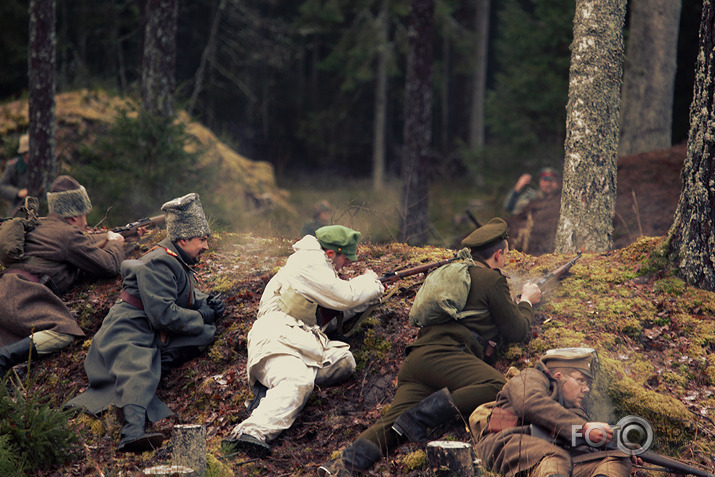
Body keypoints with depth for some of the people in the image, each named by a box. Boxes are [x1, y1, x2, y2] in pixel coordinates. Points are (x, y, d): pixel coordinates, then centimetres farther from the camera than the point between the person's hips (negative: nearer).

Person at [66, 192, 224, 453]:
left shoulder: (177, 262, 22)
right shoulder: (158, 263, -12)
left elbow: (187, 294, 38)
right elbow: (163, 314, -19)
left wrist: (205, 302, 14)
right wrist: (200, 317, -7)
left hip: (152, 339, 10)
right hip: (126, 334, -10)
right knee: (141, 372, -36)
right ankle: (132, 432, -64)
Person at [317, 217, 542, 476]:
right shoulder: (492, 279, 8)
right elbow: (516, 331, 13)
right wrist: (527, 302, 32)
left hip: (415, 357, 8)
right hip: (441, 355, -8)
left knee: (395, 421, -9)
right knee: (496, 387, -24)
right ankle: (421, 416, -32)